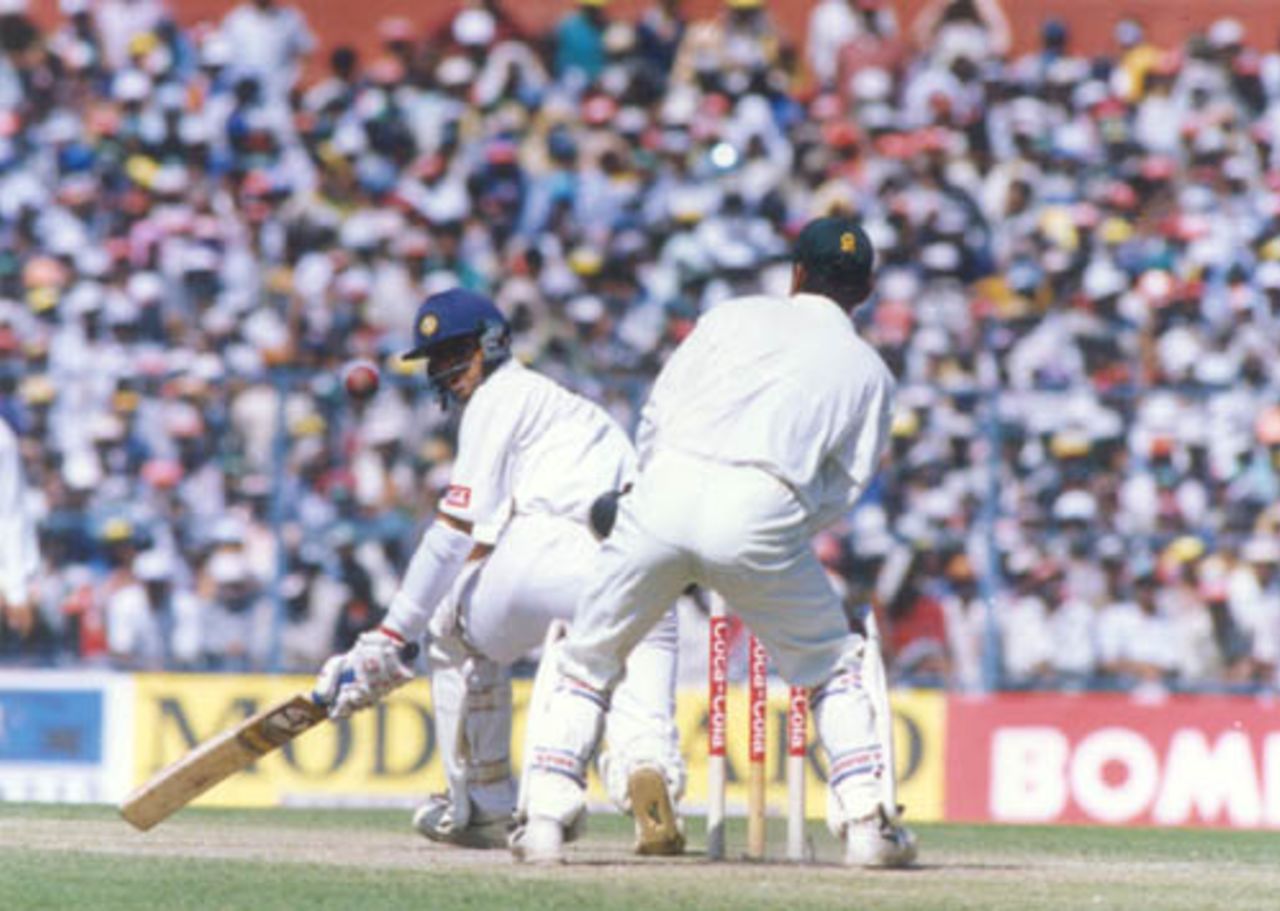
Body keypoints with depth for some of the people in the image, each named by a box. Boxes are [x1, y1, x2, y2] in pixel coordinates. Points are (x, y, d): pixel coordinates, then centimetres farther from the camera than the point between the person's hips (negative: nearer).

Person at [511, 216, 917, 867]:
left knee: (587, 659, 18)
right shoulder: (869, 370, 21)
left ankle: (548, 813, 8)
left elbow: (655, 416, 16)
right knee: (833, 665, 20)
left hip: (664, 491, 1)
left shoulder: (732, 317, 22)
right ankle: (867, 819, 10)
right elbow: (842, 488, 15)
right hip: (764, 513, -1)